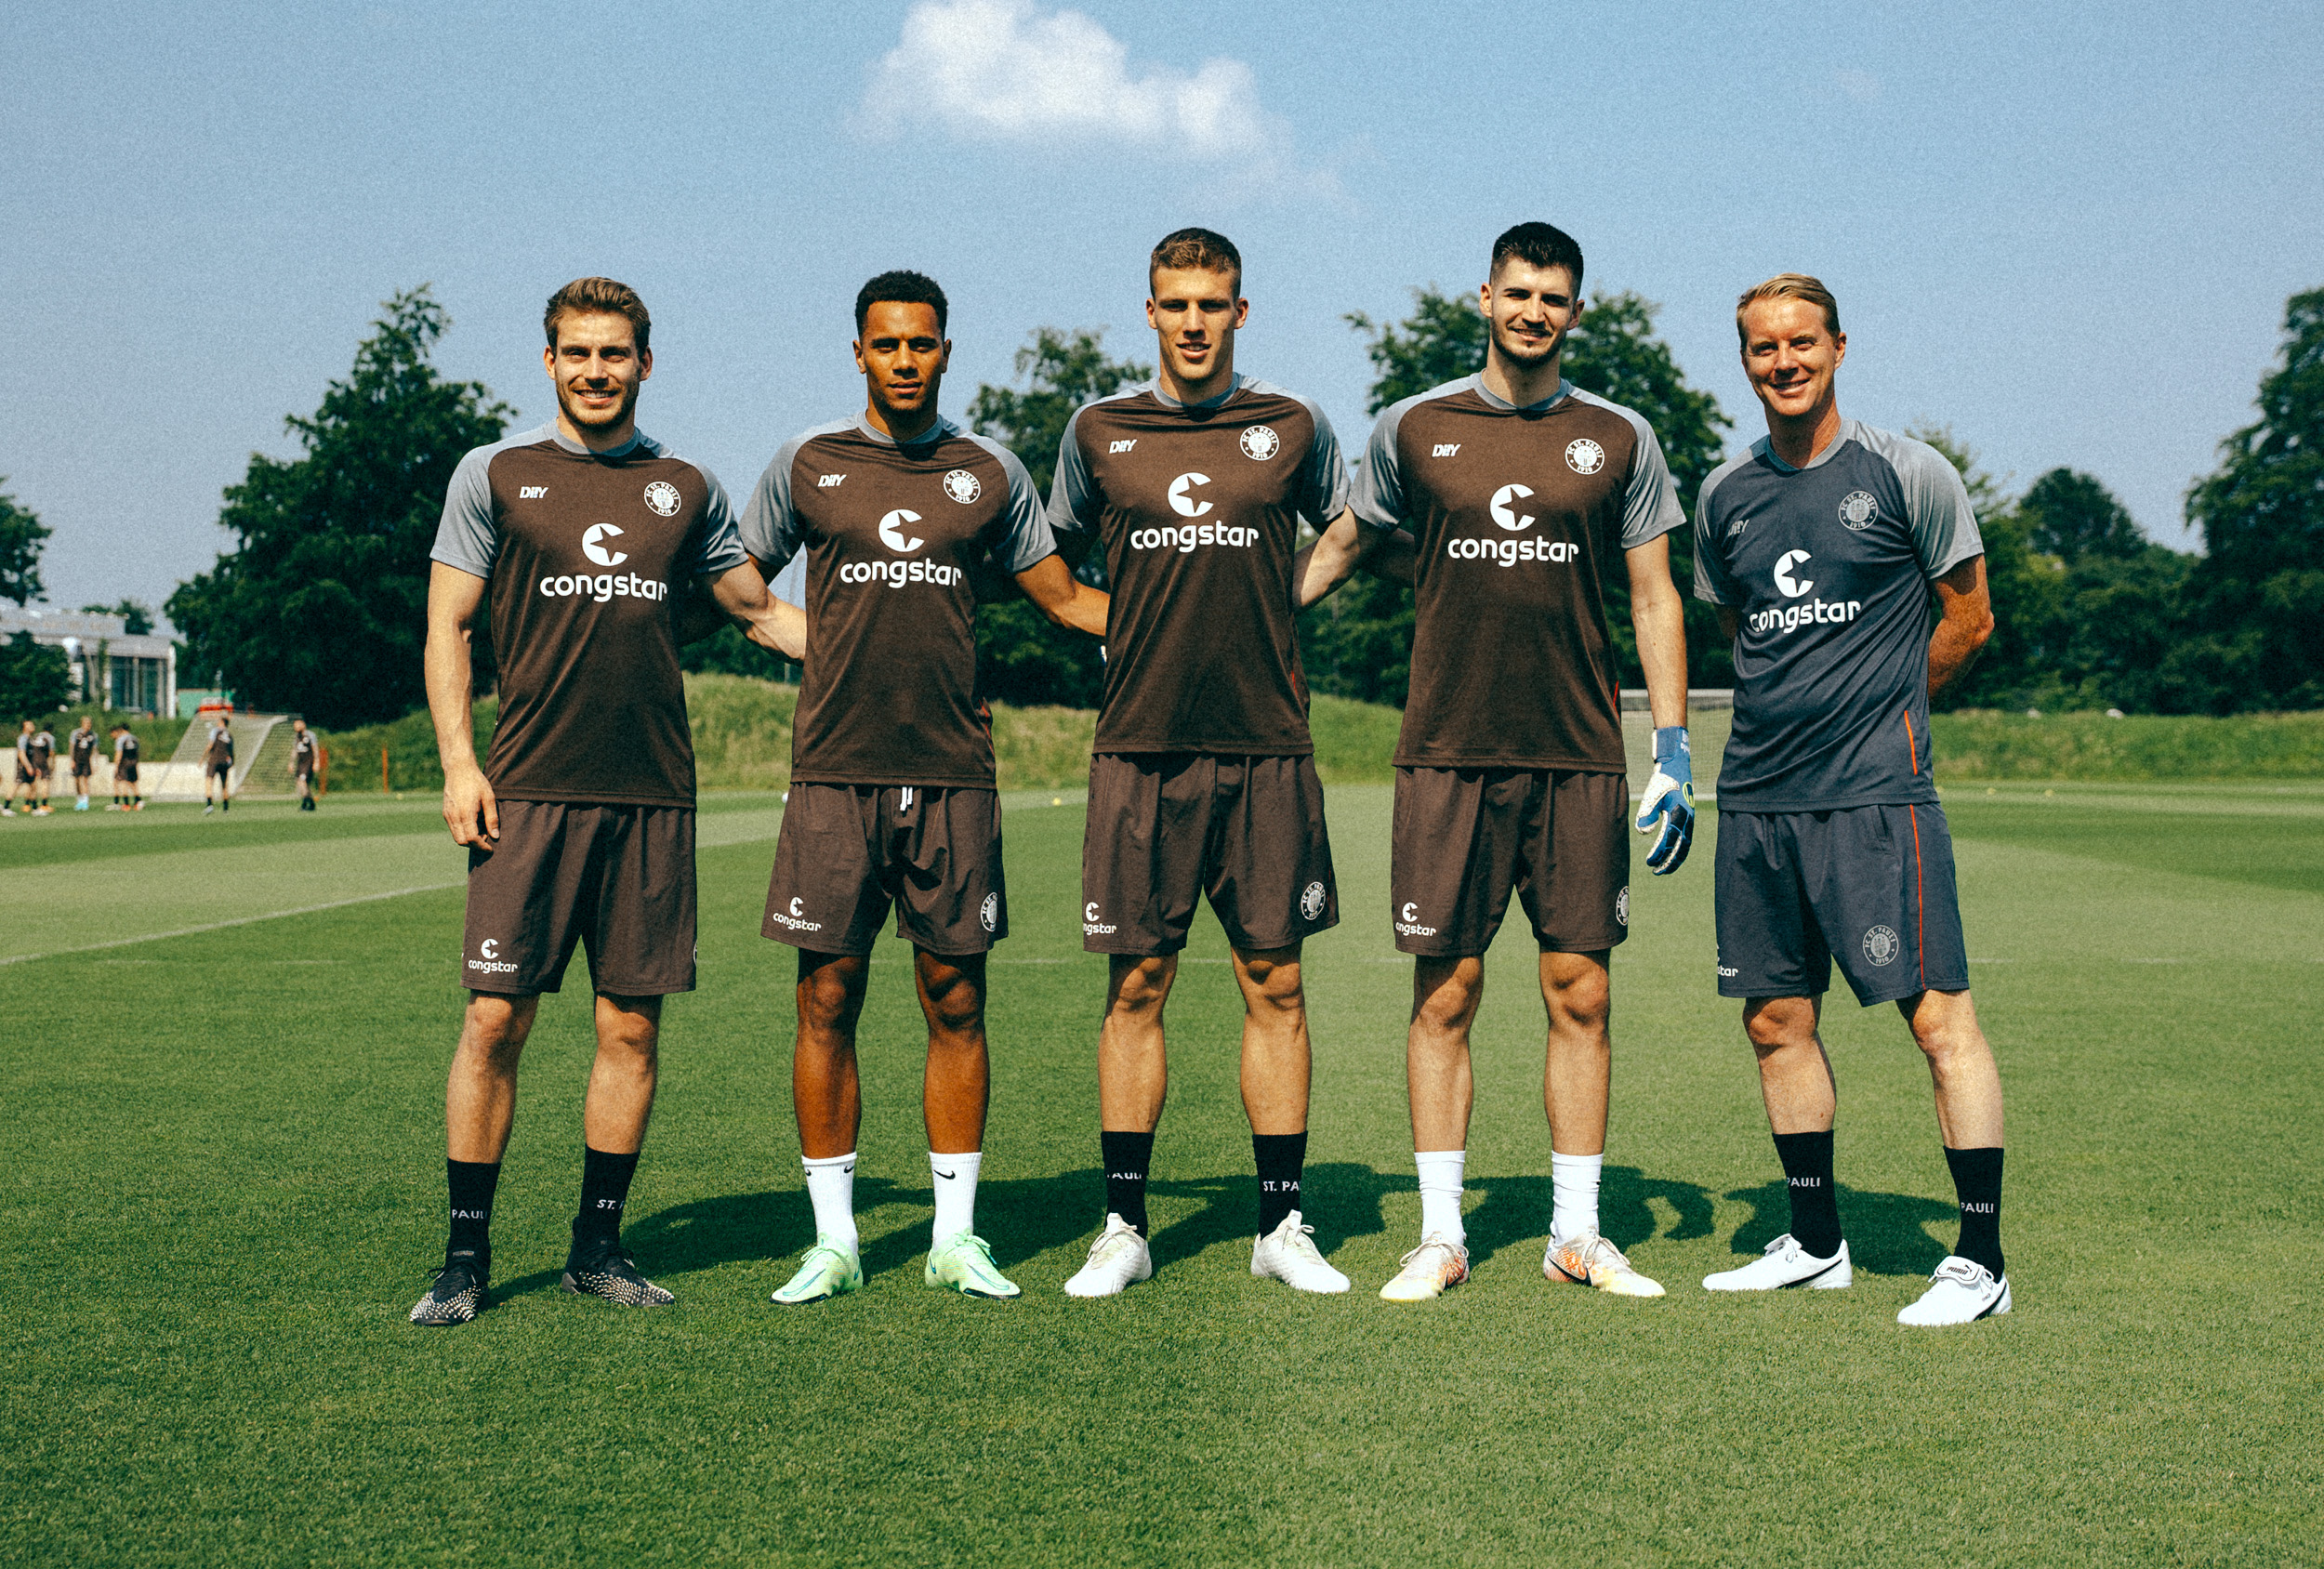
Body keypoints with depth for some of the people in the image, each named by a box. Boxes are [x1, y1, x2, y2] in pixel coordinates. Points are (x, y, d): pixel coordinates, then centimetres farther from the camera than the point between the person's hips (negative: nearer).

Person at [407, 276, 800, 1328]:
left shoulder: (687, 488, 13)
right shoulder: (496, 475, 6)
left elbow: (757, 609, 22)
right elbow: (447, 627, 4)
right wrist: (458, 763, -7)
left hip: (653, 796, 3)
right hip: (531, 793, -2)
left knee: (631, 1025, 4)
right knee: (495, 1018, -5)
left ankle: (599, 1244, 15)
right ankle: (466, 1253, 6)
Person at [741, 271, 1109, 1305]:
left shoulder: (989, 473, 9)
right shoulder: (806, 465, 6)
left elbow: (1065, 599, 16)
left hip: (954, 775, 1)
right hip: (835, 773, -1)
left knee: (956, 1002, 4)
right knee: (828, 1001, 0)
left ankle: (957, 1237, 13)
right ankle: (834, 1240, 10)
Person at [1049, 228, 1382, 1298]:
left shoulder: (1292, 429, 5)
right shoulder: (1099, 432, 6)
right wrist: (1120, 632, 13)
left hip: (1266, 747, 0)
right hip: (1139, 747, 0)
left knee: (1274, 984, 3)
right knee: (1136, 985, 2)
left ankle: (1281, 1223, 11)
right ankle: (1124, 1226, 10)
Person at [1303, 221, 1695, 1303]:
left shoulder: (1618, 440, 7)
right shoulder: (1412, 430, 5)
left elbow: (1654, 600, 9)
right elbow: (1342, 546, 18)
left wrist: (1673, 751, 3)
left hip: (1579, 760, 1)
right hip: (1448, 756, -1)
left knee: (1579, 993, 2)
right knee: (1445, 992, 1)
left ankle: (1577, 1234, 12)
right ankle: (1441, 1235, 9)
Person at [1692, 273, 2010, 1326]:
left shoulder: (1909, 475, -2)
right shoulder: (1725, 496, 11)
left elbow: (1967, 619, 5)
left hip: (1876, 792, -5)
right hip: (1756, 795, 6)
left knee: (1939, 1016, -8)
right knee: (1776, 1020, 9)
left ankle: (1981, 1258, -1)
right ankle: (1815, 1242, 22)